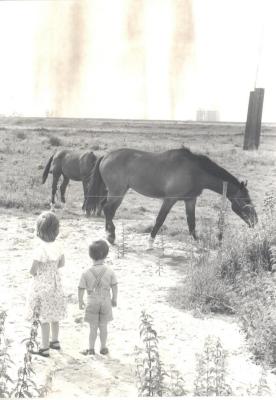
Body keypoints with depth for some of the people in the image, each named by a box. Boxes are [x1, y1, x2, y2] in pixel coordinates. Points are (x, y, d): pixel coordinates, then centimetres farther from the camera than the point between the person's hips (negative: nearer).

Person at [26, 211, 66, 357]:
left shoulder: (40, 248, -24)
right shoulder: (56, 246, -3)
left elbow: (33, 270, -23)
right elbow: (62, 263, 11)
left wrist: (34, 273, -2)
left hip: (42, 286, -7)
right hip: (55, 283, 7)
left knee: (44, 318, 3)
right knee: (54, 315, 21)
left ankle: (44, 348, 12)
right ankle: (55, 341, 36)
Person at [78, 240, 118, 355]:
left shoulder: (86, 273, -14)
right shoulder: (110, 271, -12)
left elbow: (81, 289, -10)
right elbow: (114, 287, -6)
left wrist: (80, 301, 5)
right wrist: (114, 299, 9)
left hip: (92, 303, -1)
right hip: (106, 302, 1)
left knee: (93, 328, 10)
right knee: (103, 326, 13)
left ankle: (91, 349, 16)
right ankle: (103, 348, 21)